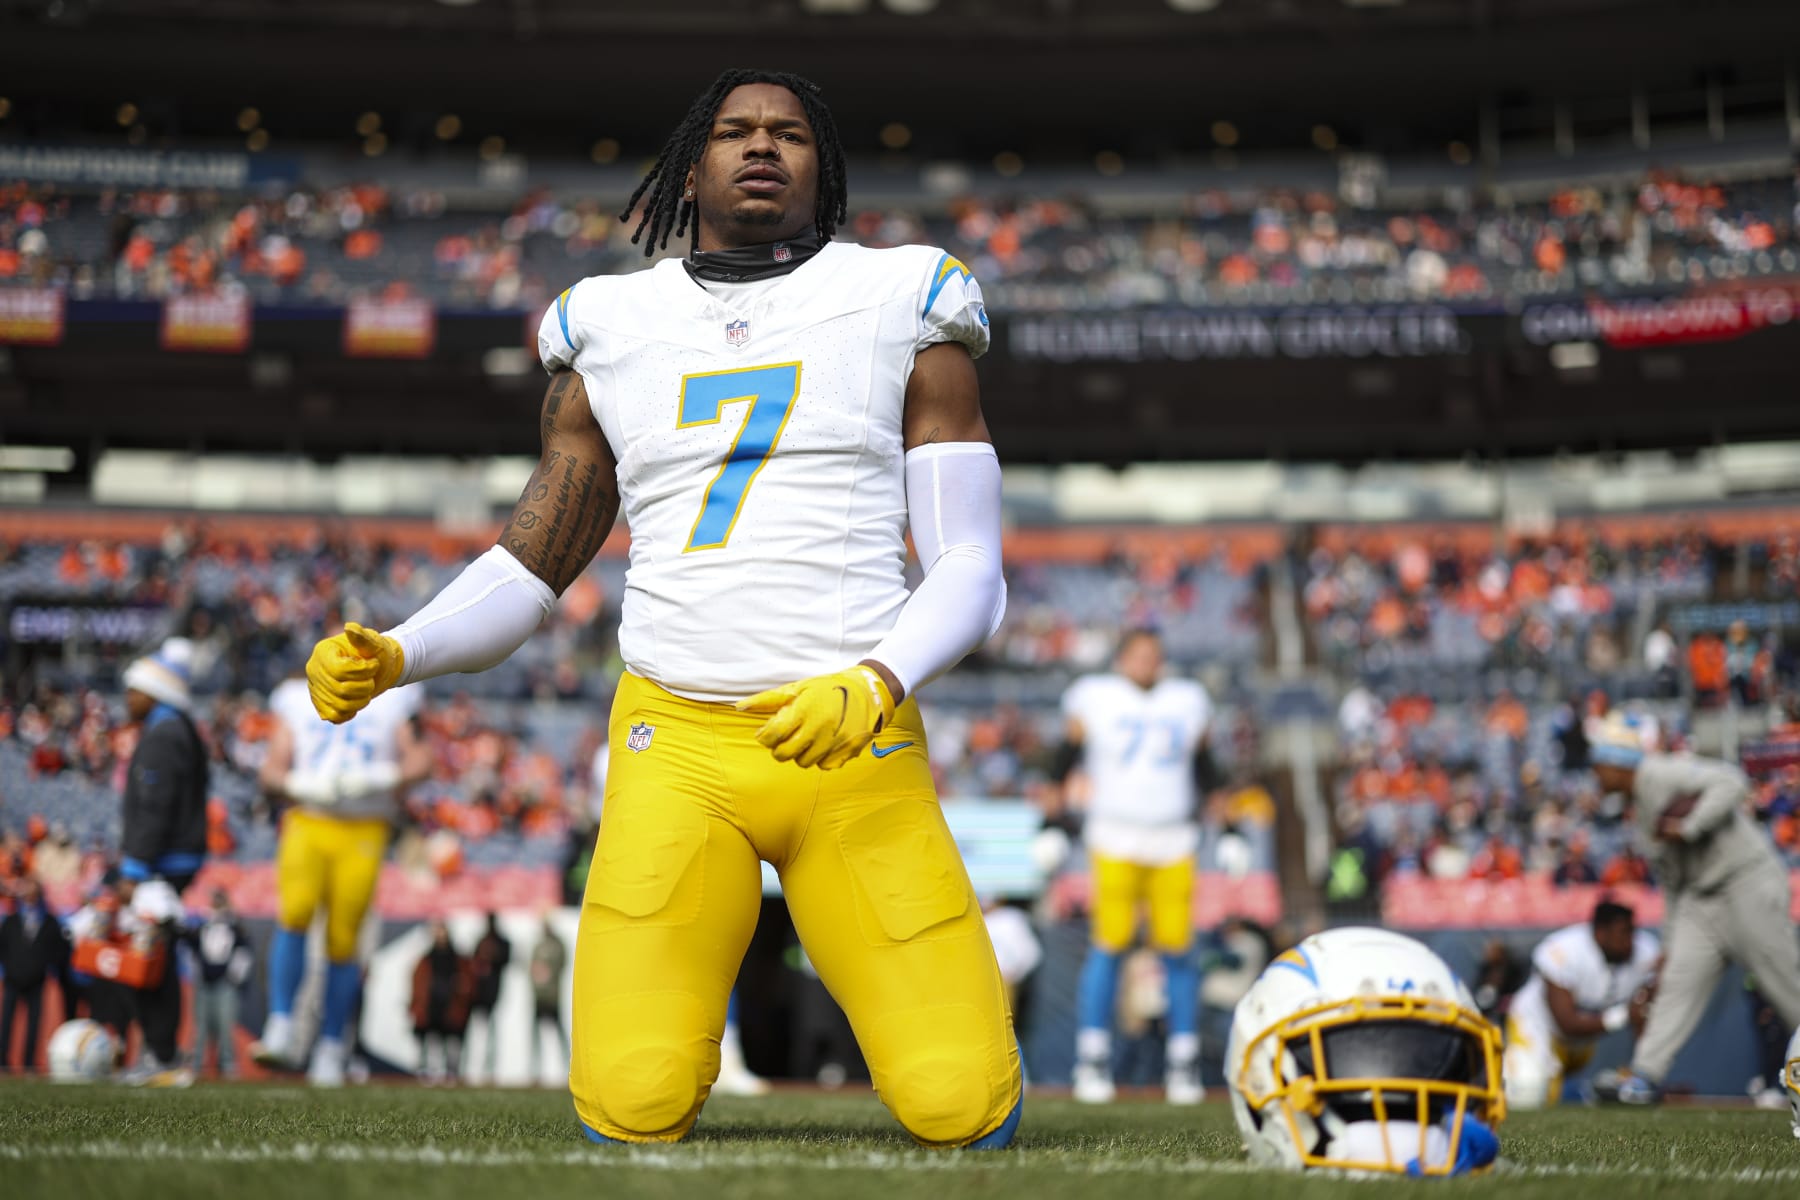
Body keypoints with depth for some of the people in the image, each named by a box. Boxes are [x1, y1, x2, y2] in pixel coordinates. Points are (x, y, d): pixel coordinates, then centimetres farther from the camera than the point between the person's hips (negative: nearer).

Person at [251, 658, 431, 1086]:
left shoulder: (392, 703, 14)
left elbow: (418, 759, 5)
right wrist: (296, 785, -12)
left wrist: (384, 779, -15)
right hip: (308, 824, 0)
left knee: (342, 942, -2)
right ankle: (282, 1029, -22)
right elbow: (272, 769, 10)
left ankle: (331, 1047, 11)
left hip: (363, 831, 0)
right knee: (294, 913, -24)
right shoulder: (298, 702, 16)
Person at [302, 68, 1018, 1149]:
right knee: (635, 1115, -11)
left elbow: (970, 569, 2)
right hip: (676, 749, 1)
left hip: (856, 744, -1)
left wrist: (874, 684, -18)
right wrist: (392, 656, -3)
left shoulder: (903, 311, 7)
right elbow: (528, 572, 16)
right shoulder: (614, 332, 14)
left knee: (965, 1112, -11)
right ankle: (701, 953, 21)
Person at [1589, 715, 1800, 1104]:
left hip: (1749, 884, -9)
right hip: (1701, 897, 9)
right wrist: (1673, 936, 20)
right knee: (1679, 980, 0)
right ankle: (1645, 1077, -4)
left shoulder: (1667, 773, -13)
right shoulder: (1638, 804, 15)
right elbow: (1671, 871, 21)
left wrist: (1689, 827, -28)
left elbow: (1731, 782, -28)